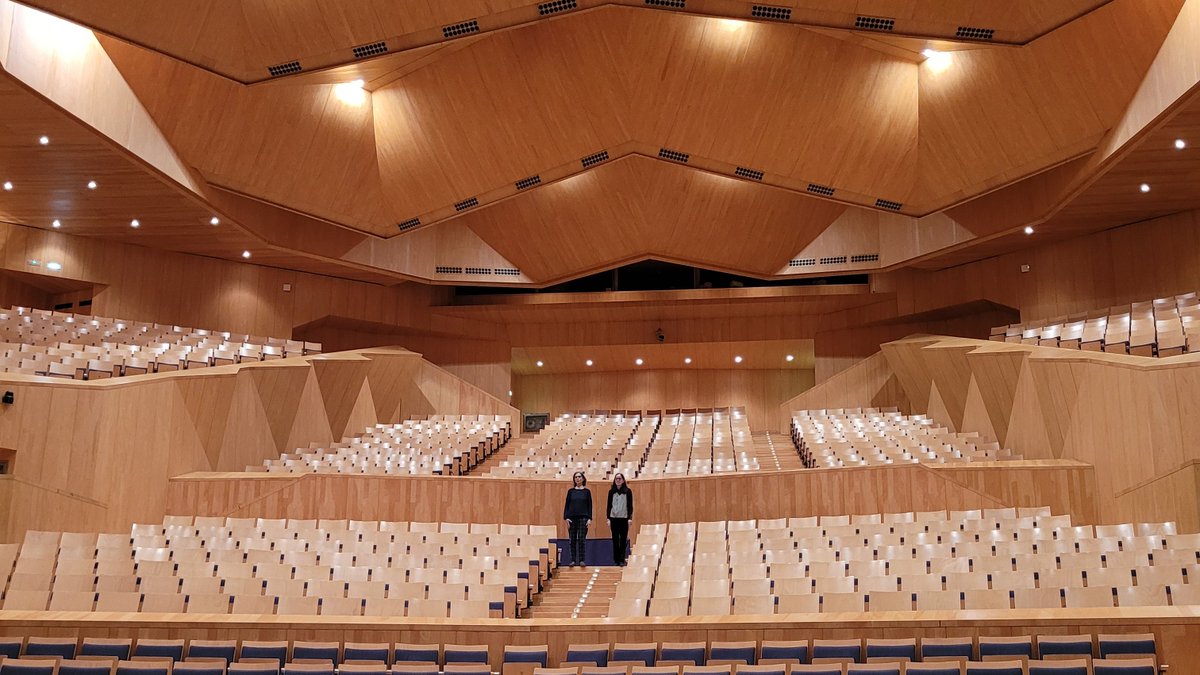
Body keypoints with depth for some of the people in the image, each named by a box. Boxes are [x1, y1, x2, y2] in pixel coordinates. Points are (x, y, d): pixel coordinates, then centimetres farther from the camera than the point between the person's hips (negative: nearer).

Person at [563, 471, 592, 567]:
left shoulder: (587, 491, 4)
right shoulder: (571, 491, 7)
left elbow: (590, 506, 4)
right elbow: (566, 505, 6)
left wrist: (589, 518, -6)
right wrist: (566, 518, -5)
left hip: (583, 518, -1)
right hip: (572, 518, 1)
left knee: (581, 539, -4)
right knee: (573, 540, 3)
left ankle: (581, 560, 2)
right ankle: (573, 560, 9)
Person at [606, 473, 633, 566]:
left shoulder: (628, 491, 0)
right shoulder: (611, 491, 6)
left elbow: (630, 506, 1)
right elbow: (609, 505, 7)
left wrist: (630, 518, -7)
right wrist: (608, 518, 2)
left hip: (624, 518, -2)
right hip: (614, 518, 2)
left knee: (623, 539, -1)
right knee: (615, 539, 6)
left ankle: (622, 559, 2)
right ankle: (616, 559, 13)